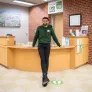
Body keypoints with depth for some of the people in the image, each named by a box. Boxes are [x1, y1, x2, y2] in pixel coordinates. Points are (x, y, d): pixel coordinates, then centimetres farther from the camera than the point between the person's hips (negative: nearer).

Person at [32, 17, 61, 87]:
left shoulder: (50, 28, 6)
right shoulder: (39, 28, 6)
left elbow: (54, 37, 12)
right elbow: (36, 37, 13)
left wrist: (58, 44, 15)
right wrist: (33, 45, 15)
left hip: (47, 45, 1)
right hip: (40, 45, -1)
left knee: (46, 60, 1)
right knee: (42, 60, -9)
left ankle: (45, 75, 11)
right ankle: (45, 76, -14)